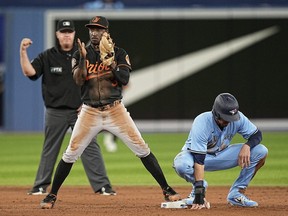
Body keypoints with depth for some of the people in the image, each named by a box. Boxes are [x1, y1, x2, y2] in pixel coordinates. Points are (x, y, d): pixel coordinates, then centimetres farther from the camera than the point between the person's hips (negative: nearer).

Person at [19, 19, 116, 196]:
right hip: (55, 113, 0)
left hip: (80, 111, 0)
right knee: (49, 150, 8)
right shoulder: (47, 57, 1)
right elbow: (29, 72, -11)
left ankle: (102, 186, -6)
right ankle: (41, 187, 16)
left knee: (90, 147, -6)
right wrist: (23, 51, -23)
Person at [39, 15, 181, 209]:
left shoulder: (118, 53, 3)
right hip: (90, 112, 0)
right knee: (70, 154, -4)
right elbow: (78, 80, -10)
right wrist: (83, 57, -19)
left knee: (142, 149, -6)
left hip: (115, 111, 0)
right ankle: (52, 195, 8)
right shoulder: (80, 55, 5)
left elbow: (124, 79, -10)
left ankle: (167, 189, 1)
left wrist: (111, 61, -20)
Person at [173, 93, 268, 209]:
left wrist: (246, 146, -32)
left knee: (261, 152, -16)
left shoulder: (237, 118, -21)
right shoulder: (202, 123, -34)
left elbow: (257, 134, -7)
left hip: (221, 154, 4)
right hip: (194, 154, -4)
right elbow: (199, 160, -38)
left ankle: (236, 193, -5)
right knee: (181, 164, -41)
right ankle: (197, 188, -7)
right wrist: (199, 193, -43)